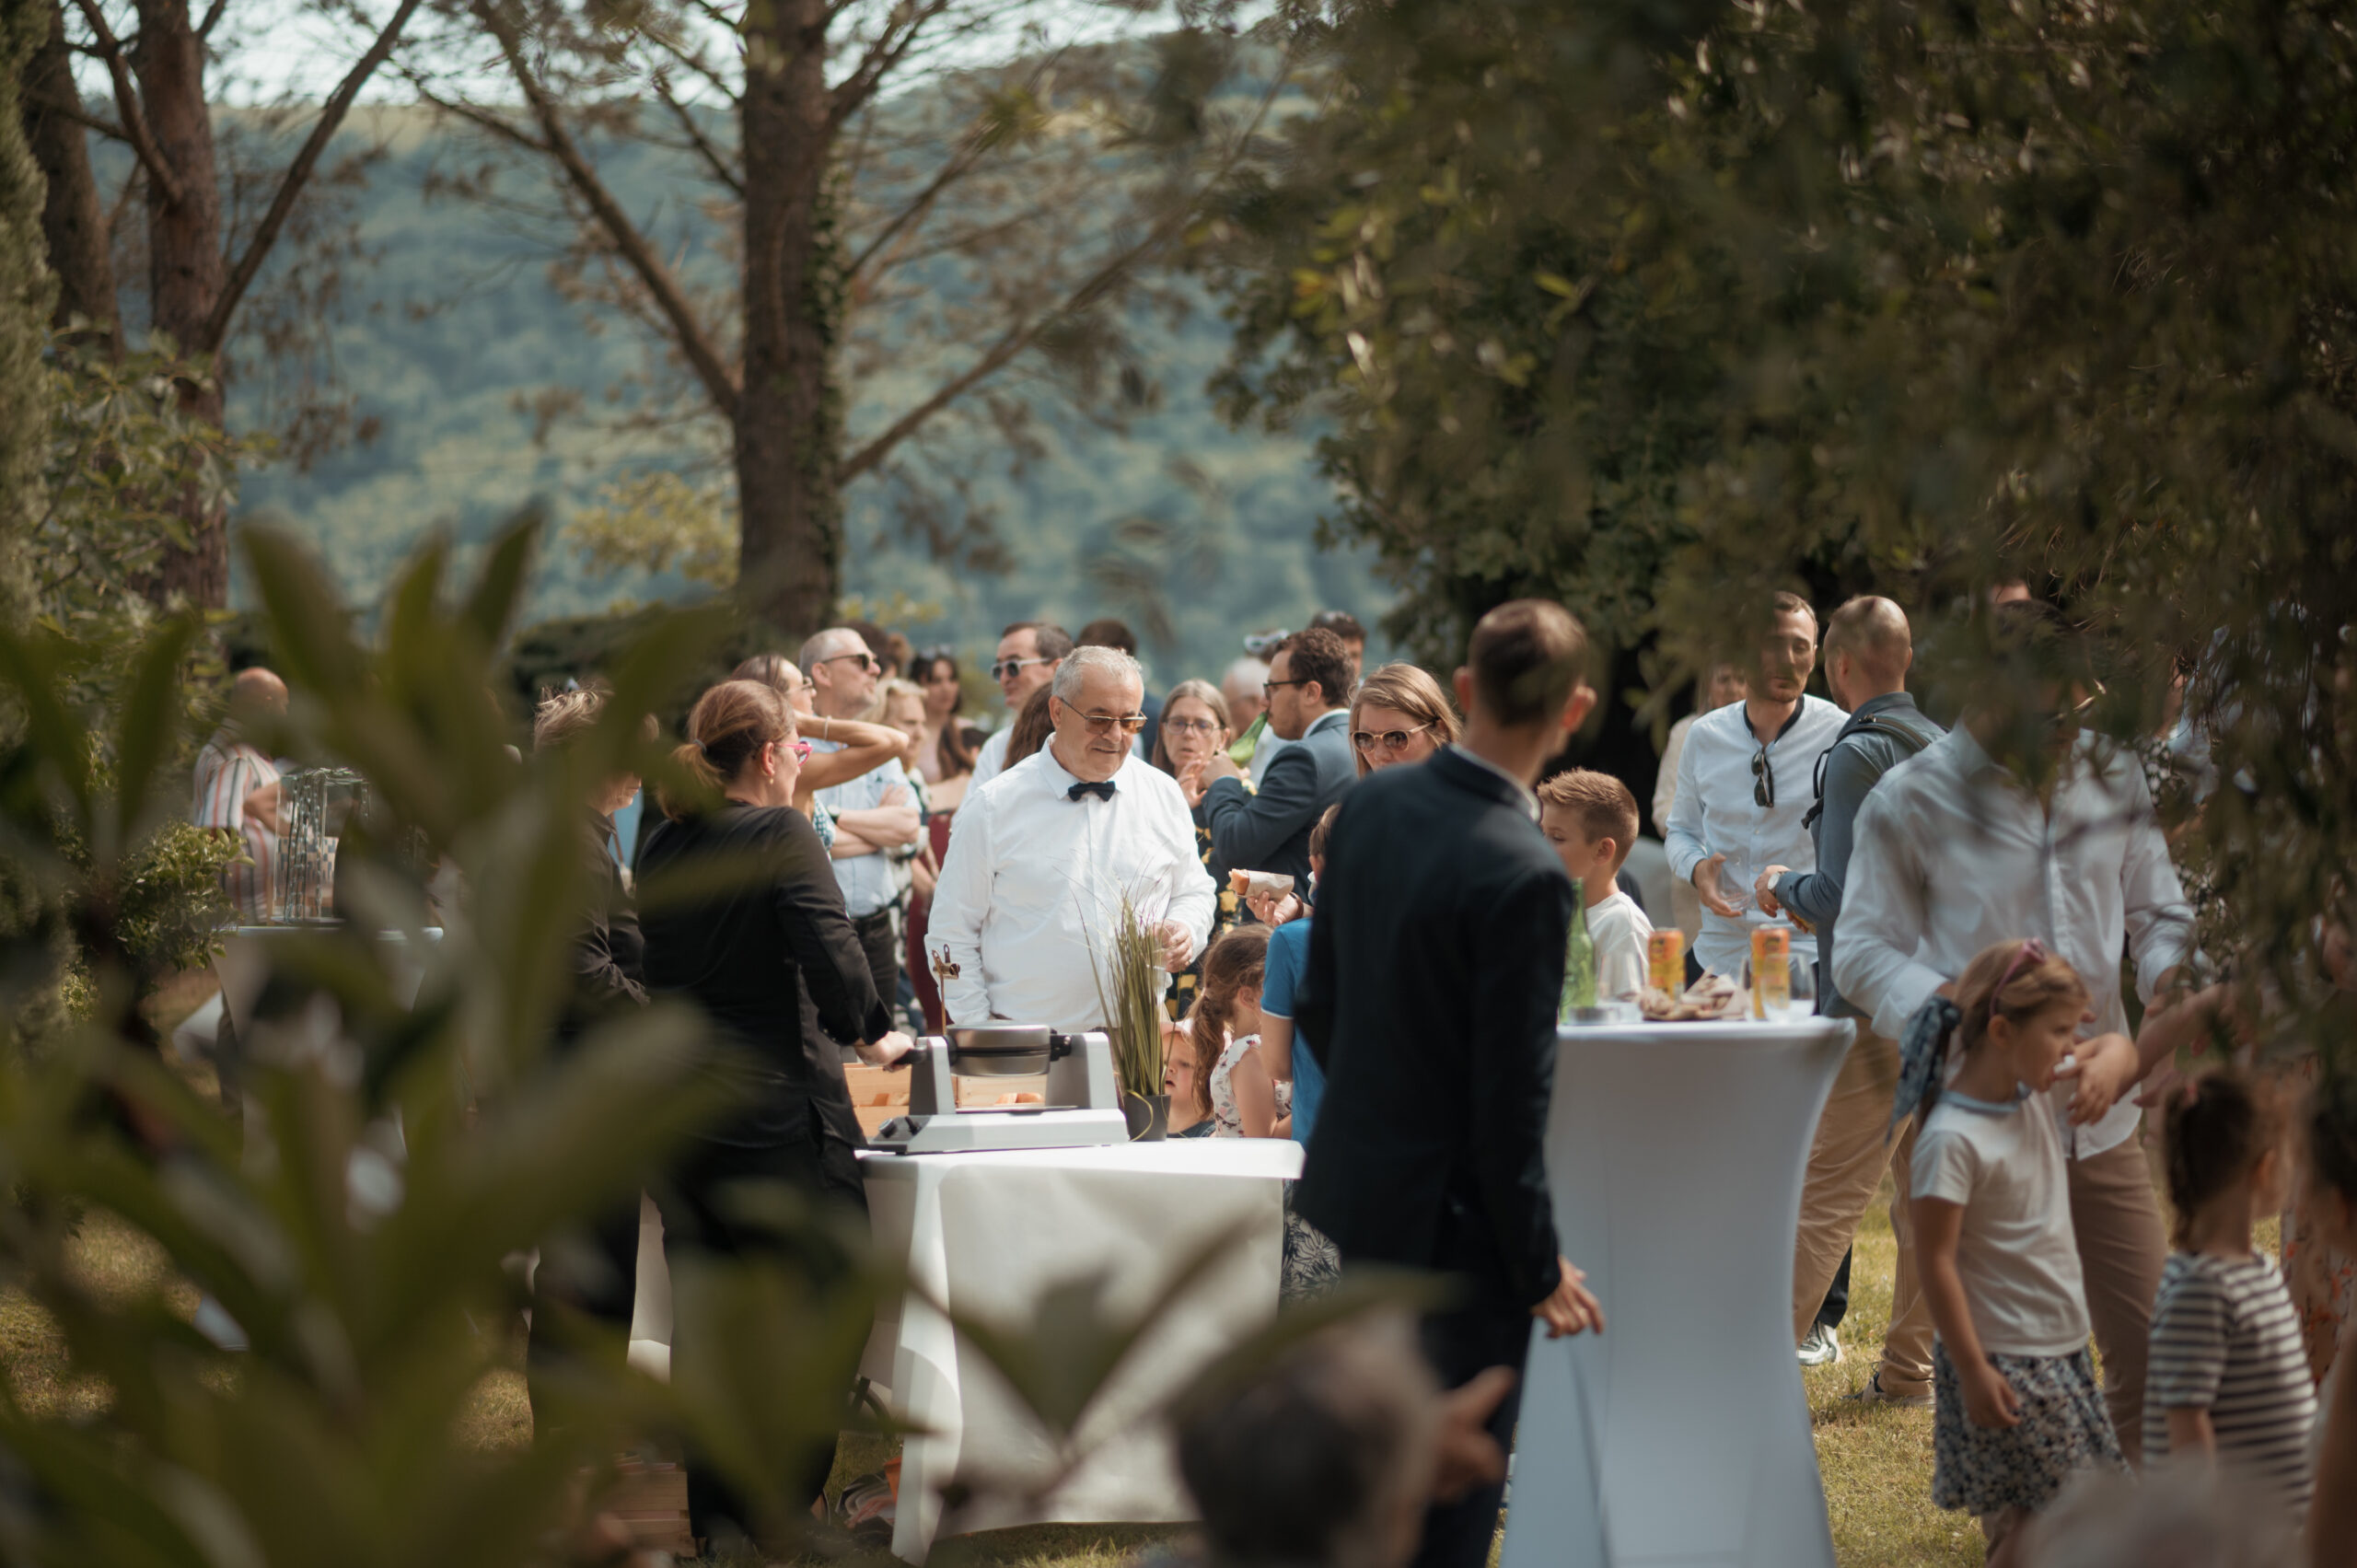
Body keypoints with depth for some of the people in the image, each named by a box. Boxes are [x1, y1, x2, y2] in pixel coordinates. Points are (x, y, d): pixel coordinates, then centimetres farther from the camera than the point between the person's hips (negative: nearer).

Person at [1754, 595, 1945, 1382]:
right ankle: (1911, 1369, 18)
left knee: (1826, 1197, -8)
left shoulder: (1859, 755, -13)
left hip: (1877, 1011, -8)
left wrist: (1783, 887, 0)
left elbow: (1839, 897, -20)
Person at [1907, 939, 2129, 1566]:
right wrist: (1973, 1372, -19)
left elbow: (2119, 1046, 18)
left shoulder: (2033, 1092, 3)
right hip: (2003, 1360, -9)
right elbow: (1936, 1262, -19)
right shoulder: (1952, 1139, -21)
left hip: (2061, 1345, 9)